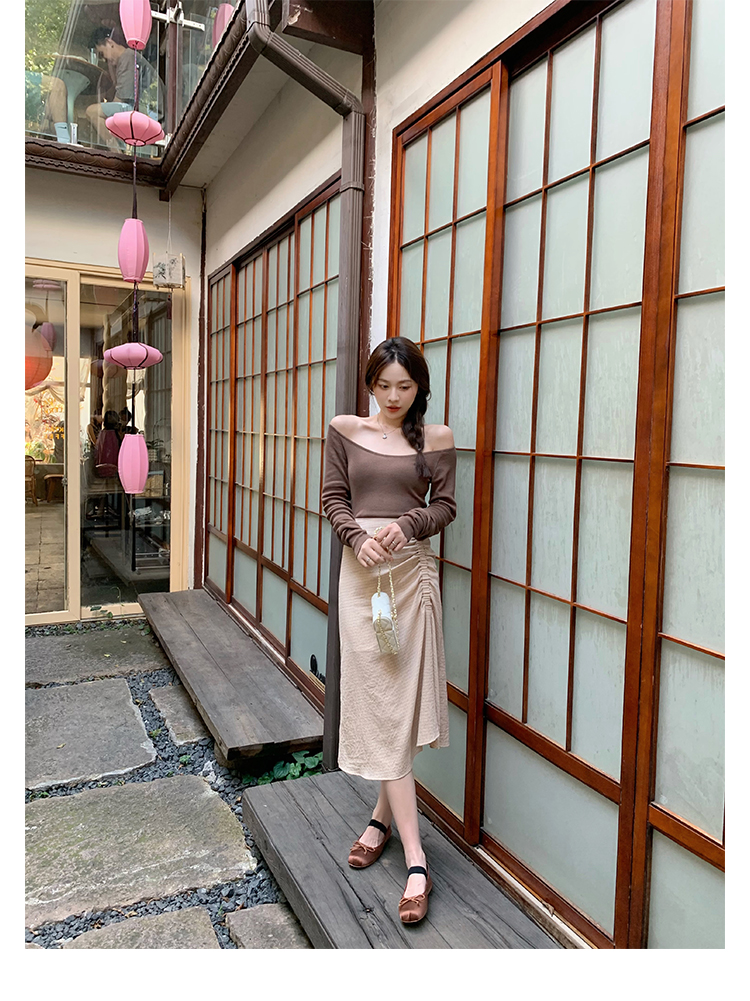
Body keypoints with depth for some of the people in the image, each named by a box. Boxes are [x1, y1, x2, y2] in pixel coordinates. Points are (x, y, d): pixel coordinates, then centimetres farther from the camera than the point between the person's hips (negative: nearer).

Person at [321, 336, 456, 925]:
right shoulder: (345, 430, 9)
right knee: (379, 701, -2)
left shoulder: (436, 438, 6)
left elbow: (446, 505, 4)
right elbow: (334, 497, 7)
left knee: (404, 697, 1)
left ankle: (383, 816, 24)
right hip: (361, 571, 1)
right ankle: (415, 860, 5)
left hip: (413, 570, 0)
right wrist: (359, 538, -12)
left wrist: (407, 523, -15)